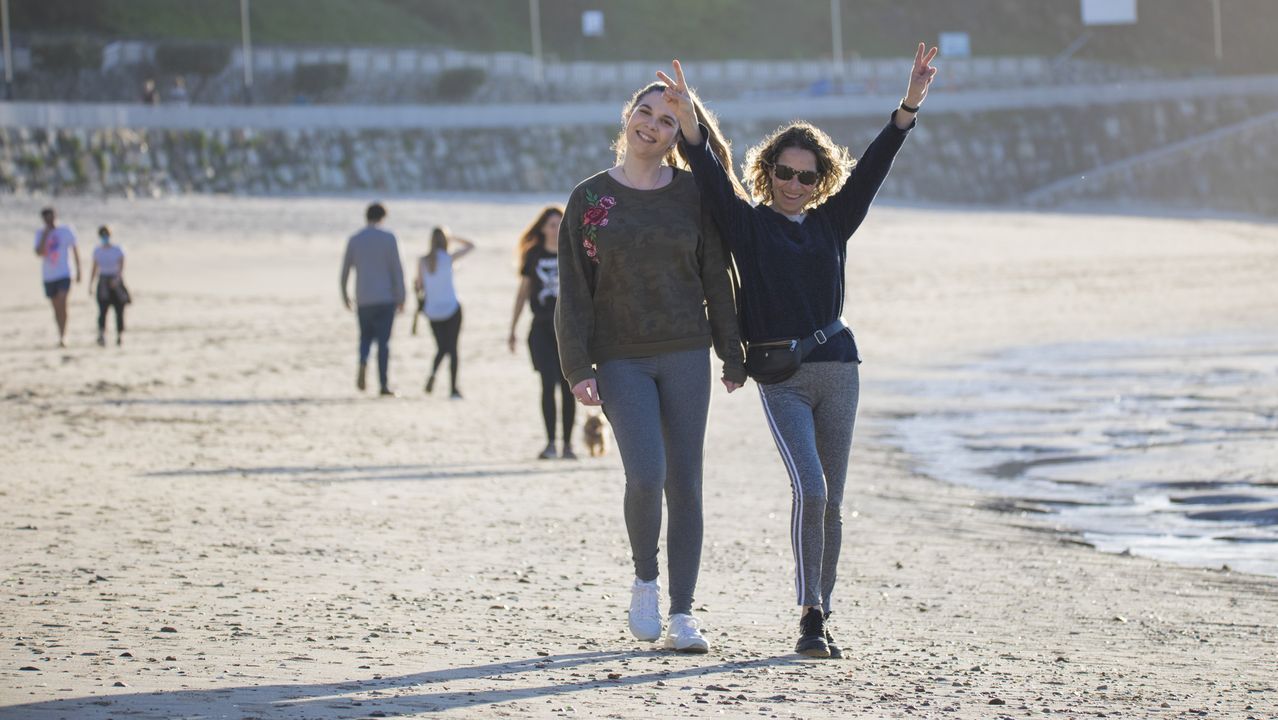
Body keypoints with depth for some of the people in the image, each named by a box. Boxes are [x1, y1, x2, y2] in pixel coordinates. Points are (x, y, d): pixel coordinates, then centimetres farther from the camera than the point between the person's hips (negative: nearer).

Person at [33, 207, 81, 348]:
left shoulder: (66, 230, -1)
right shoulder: (40, 234, 3)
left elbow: (74, 249, 10)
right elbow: (39, 252, -10)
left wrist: (78, 270, 9)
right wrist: (45, 235, -16)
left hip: (64, 274, -3)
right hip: (48, 276, 3)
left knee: (62, 303, -18)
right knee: (56, 307, 10)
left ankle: (63, 336, -21)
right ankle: (61, 335, 22)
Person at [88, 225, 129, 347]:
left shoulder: (118, 250, -1)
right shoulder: (97, 251, 8)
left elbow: (121, 267, -10)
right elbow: (94, 268, 15)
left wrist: (117, 278, -28)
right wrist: (90, 285, 12)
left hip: (116, 283, -1)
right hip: (103, 282, 1)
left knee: (119, 311, 2)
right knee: (102, 310, -14)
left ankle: (120, 336, 12)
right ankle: (101, 334, -25)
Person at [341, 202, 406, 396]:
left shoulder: (354, 240, 3)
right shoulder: (388, 238, -5)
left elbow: (345, 270, 8)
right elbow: (397, 269, -7)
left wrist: (344, 294, 22)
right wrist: (400, 297, -1)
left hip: (363, 300, 2)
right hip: (385, 298, -2)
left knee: (366, 336, 18)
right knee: (383, 341, 1)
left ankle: (363, 364, -12)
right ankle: (384, 384, -3)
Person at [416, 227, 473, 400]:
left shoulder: (422, 261, -4)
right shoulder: (449, 258, -11)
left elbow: (420, 288, 2)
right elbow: (470, 246, 3)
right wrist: (453, 238, 13)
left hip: (433, 312, 3)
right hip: (451, 309, -3)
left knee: (442, 347, 16)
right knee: (452, 348, 5)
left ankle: (432, 374, -12)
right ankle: (453, 388, 3)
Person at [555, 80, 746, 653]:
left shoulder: (693, 194, 5)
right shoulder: (590, 198, 2)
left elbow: (717, 279, 8)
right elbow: (573, 290, 1)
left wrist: (733, 356, 5)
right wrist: (578, 367, -6)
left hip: (686, 356, 2)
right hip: (621, 361, -2)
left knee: (684, 483, 1)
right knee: (646, 475, -17)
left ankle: (682, 612, 7)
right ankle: (645, 582, 8)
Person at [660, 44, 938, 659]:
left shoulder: (832, 222, 10)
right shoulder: (748, 222, 2)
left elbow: (872, 167, 4)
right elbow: (711, 176, -12)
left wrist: (910, 104, -5)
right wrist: (688, 120, -29)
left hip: (837, 367, 4)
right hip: (780, 378, -4)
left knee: (830, 501, 6)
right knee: (809, 488, -19)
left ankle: (819, 616, 14)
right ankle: (809, 617, -16)